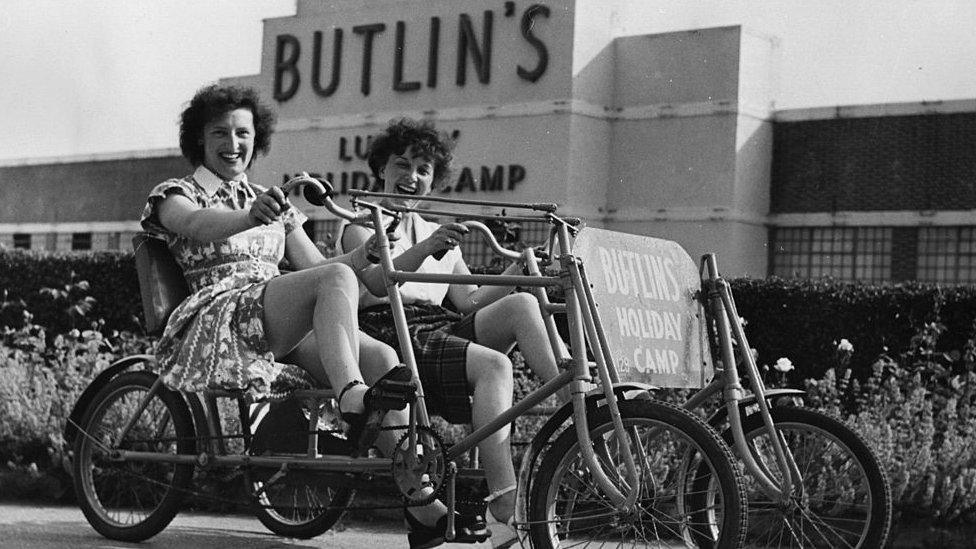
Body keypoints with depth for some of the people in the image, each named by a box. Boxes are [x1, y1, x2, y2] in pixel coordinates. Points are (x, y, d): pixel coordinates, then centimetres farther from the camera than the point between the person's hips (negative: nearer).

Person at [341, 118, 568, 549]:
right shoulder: (362, 225, 12)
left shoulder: (439, 233, 30)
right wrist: (426, 248, -26)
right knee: (493, 365, -33)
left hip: (445, 327, 6)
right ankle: (503, 509, -43)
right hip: (392, 331, -5)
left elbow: (468, 300, 16)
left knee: (521, 303, -24)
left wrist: (519, 268, 3)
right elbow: (378, 282, -10)